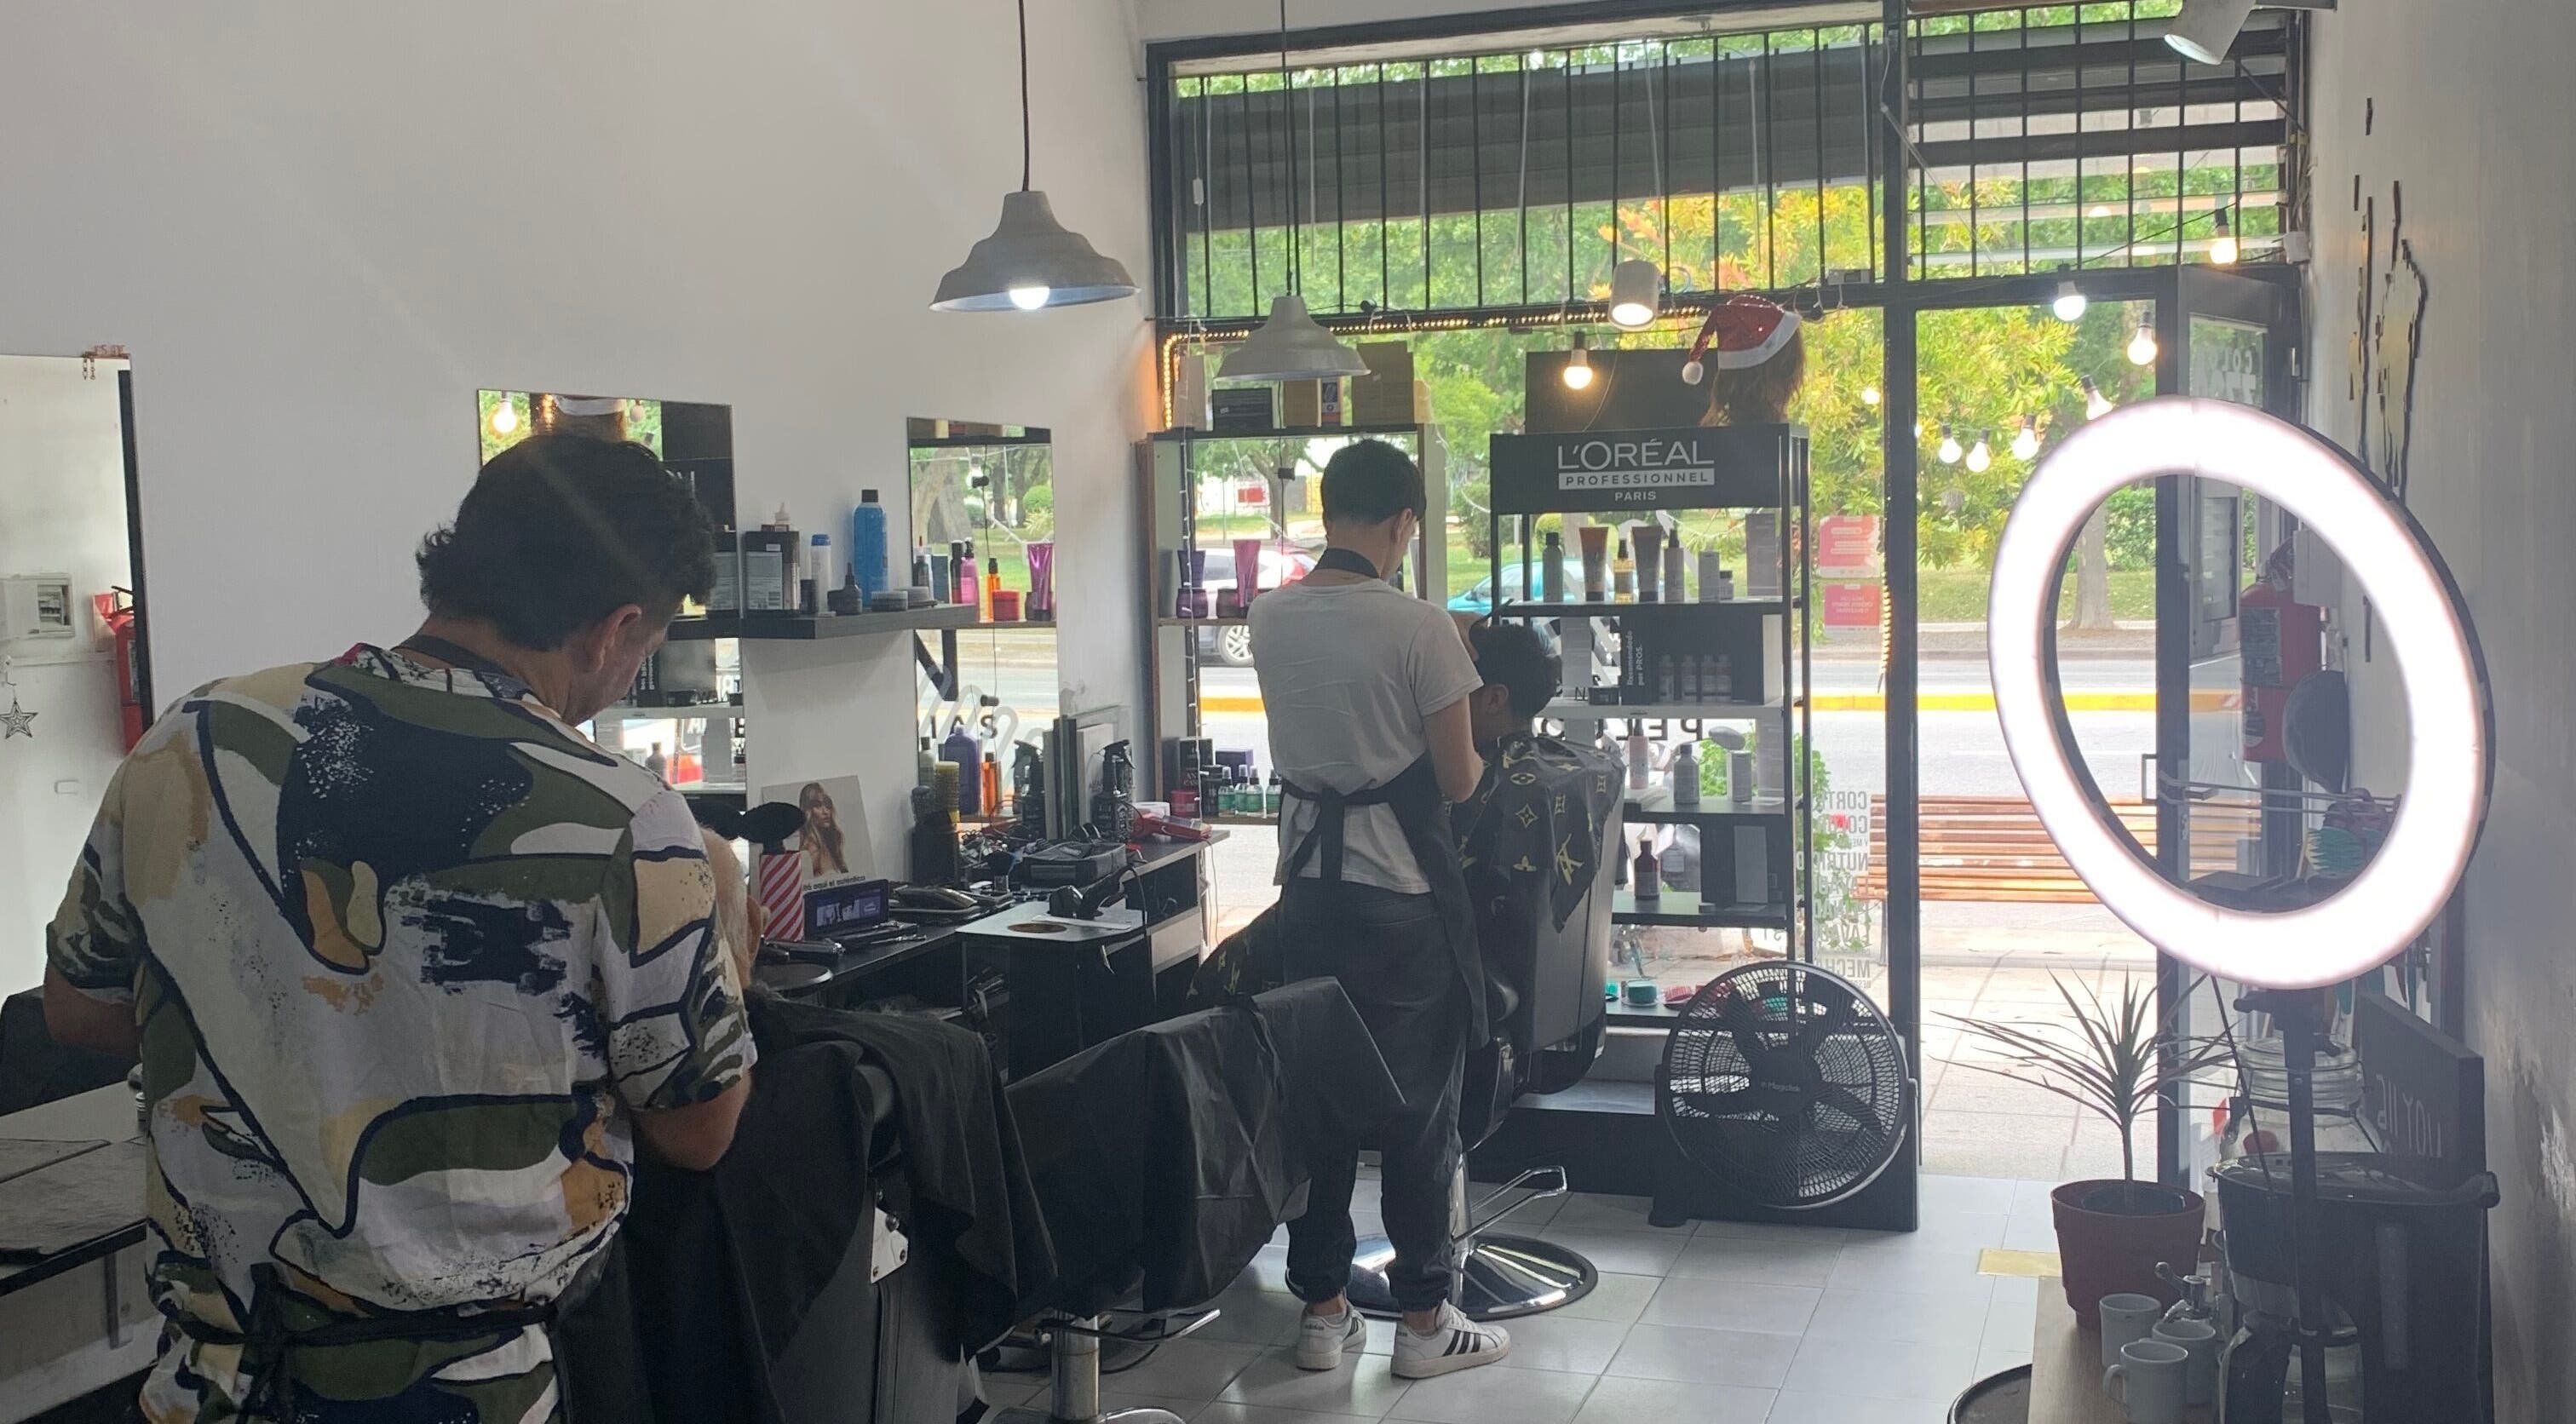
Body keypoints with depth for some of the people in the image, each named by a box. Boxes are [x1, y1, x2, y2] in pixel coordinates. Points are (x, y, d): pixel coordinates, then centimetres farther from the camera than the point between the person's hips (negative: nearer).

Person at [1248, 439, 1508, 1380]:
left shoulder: (1269, 619, 2)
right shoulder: (1419, 630, -16)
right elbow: (1456, 780, -11)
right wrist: (1473, 759, 13)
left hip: (1309, 886, 6)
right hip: (1402, 893, -5)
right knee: (1419, 1110, 5)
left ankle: (1321, 1310, 21)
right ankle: (1424, 1321, 14)